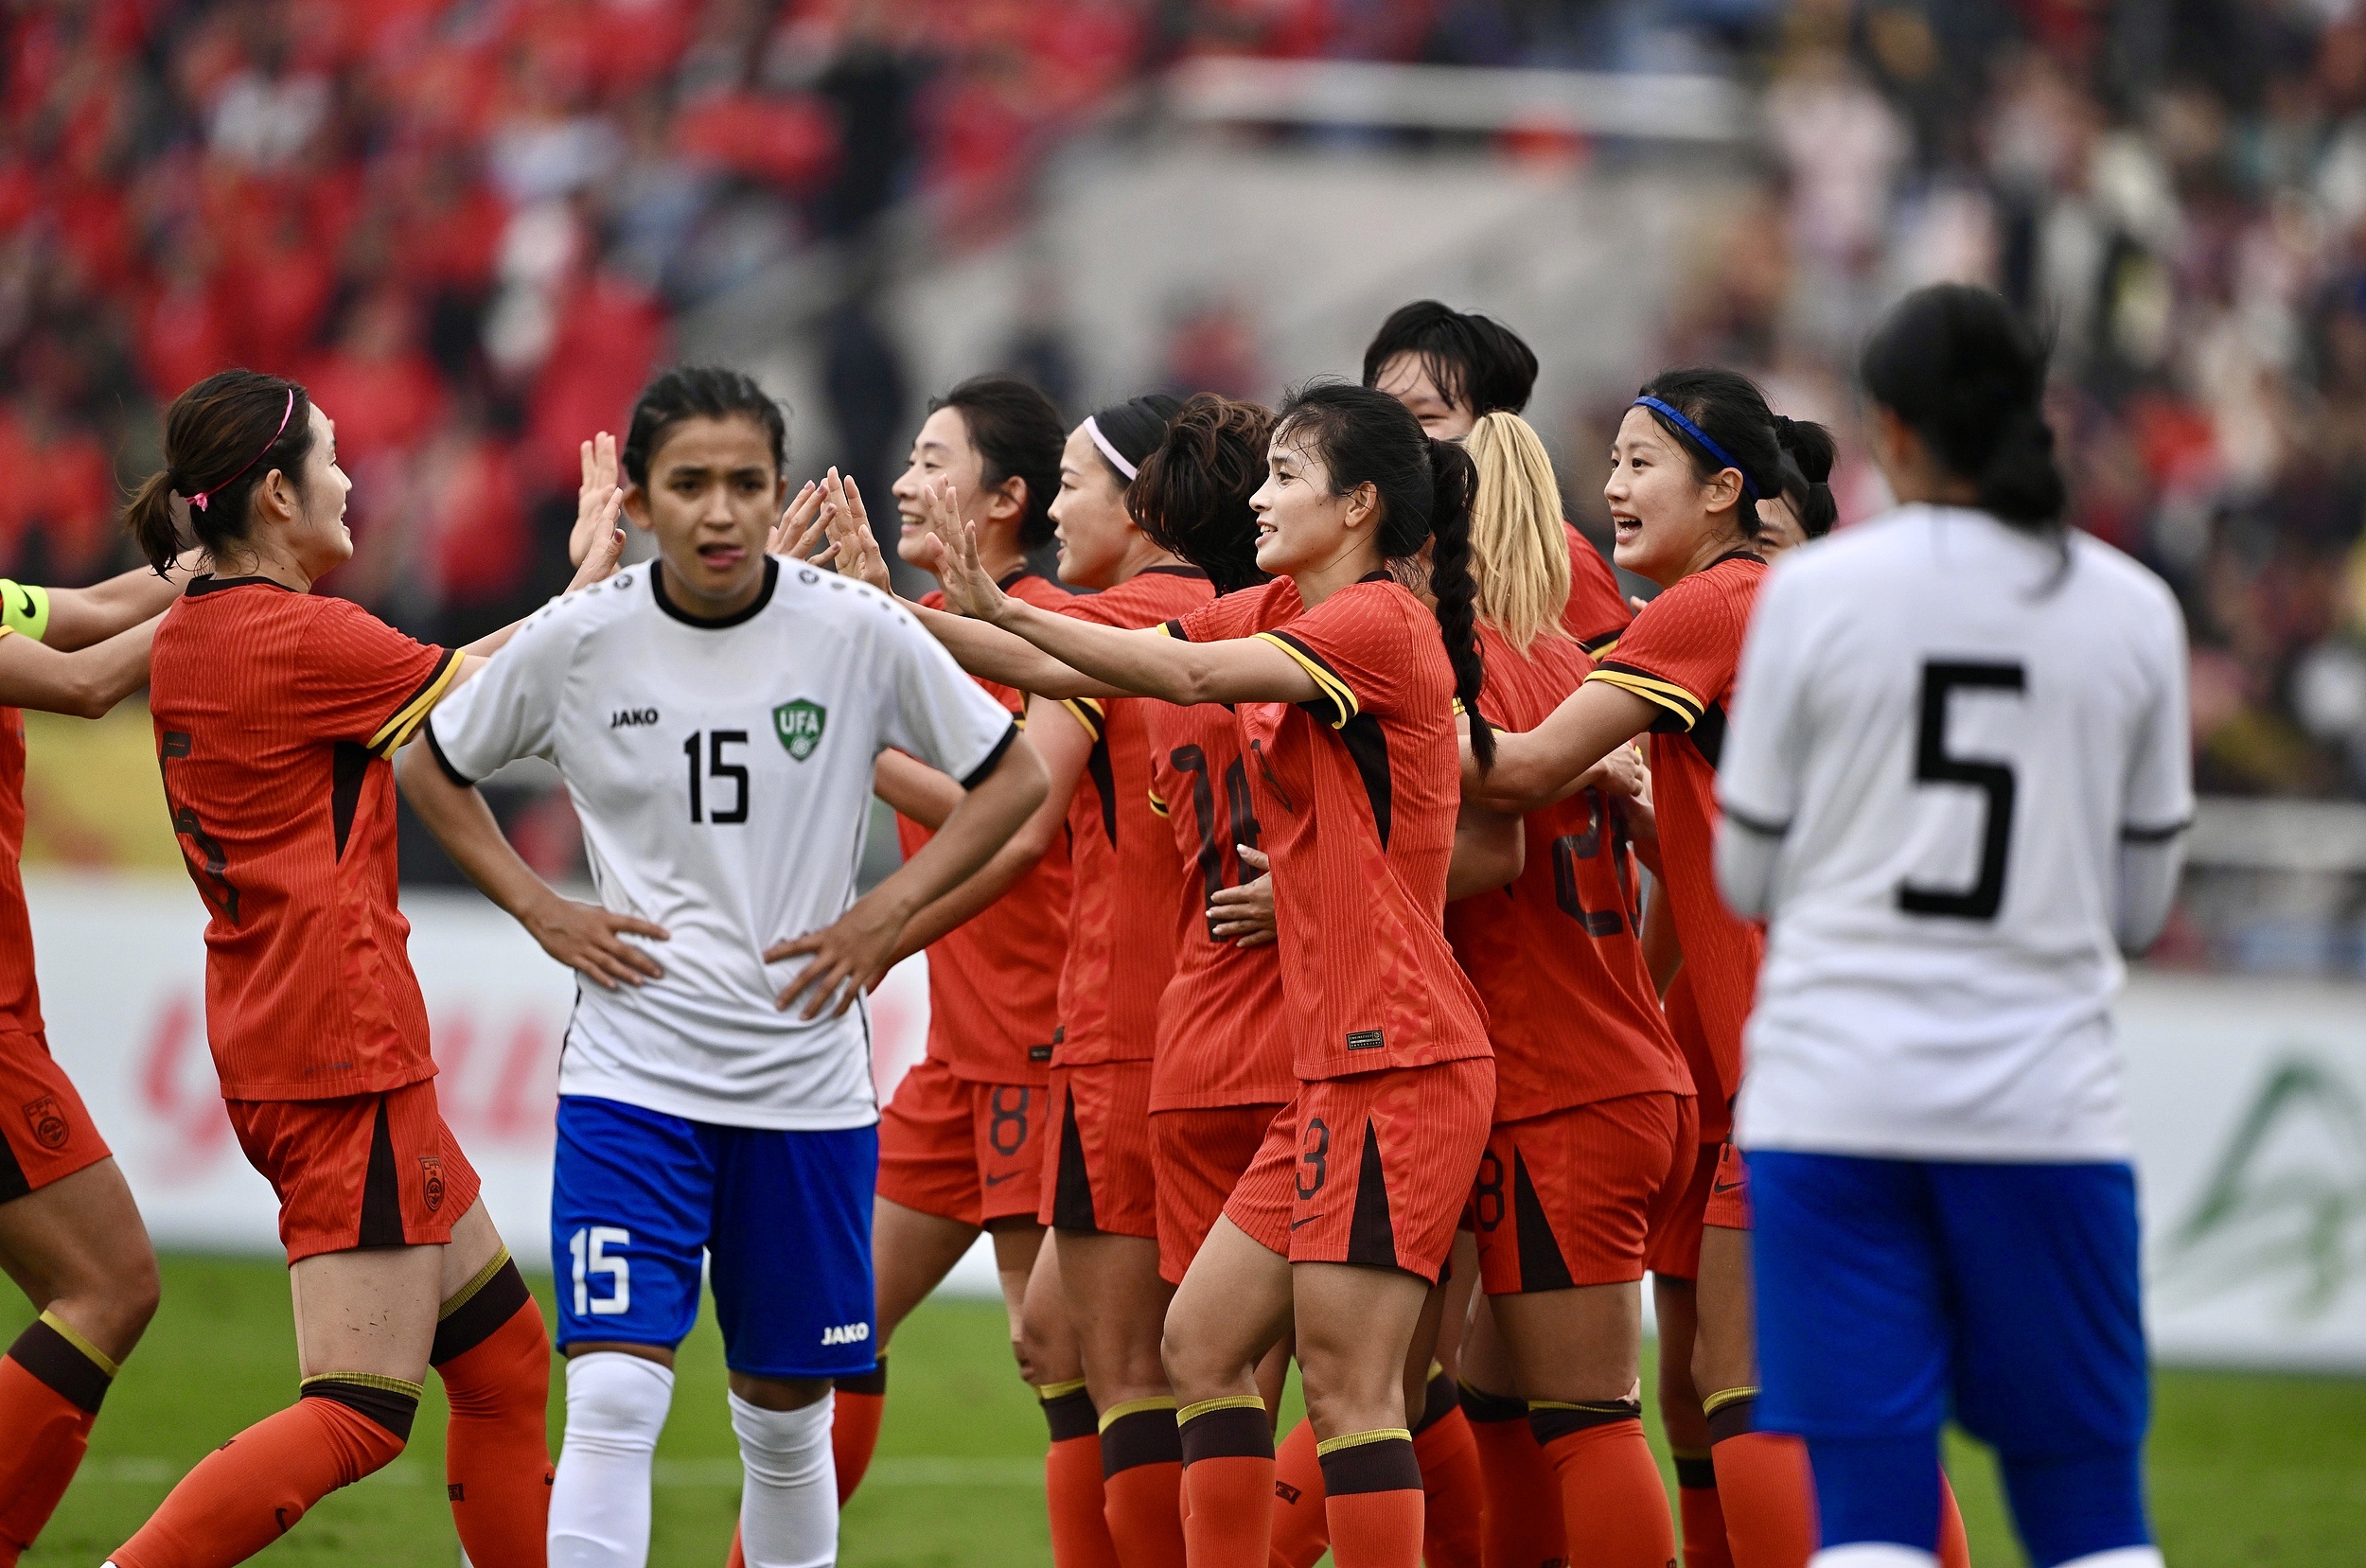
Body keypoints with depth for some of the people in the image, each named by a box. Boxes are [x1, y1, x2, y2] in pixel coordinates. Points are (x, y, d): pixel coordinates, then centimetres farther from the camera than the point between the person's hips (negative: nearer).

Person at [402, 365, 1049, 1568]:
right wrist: (539, 909, 0)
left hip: (808, 1079, 1)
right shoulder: (575, 642, -5)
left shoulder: (860, 635, -6)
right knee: (612, 1403, -13)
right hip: (631, 1073, -1)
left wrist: (886, 913, -4)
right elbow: (435, 769, 12)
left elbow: (1014, 777, 6)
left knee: (787, 1417, 11)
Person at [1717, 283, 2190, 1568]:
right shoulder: (2131, 609, 3)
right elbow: (2141, 902, 9)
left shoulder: (1815, 594, -3)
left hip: (1836, 1093, -1)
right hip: (2044, 1098, 1)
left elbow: (1749, 874, 5)